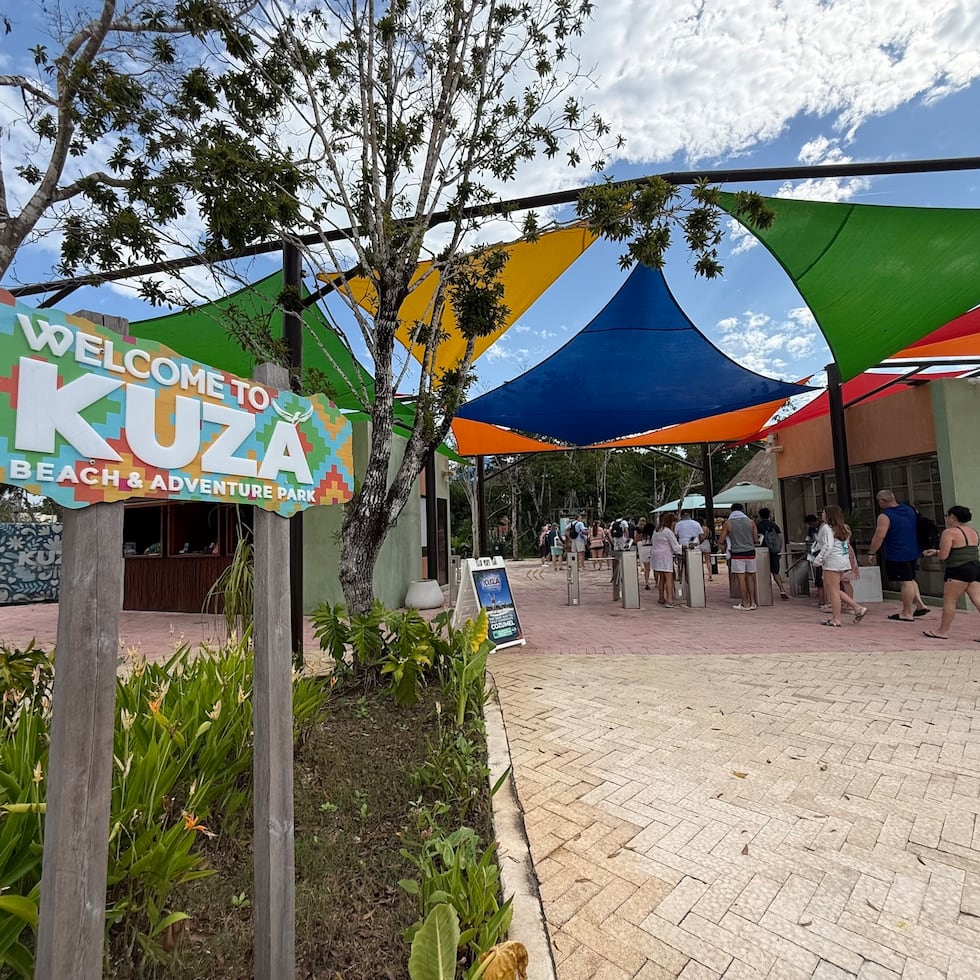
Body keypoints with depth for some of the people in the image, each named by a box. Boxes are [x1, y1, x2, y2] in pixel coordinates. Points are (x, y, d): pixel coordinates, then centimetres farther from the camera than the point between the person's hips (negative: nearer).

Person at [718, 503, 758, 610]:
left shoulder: (727, 523, -2)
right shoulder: (751, 521, 6)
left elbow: (721, 541, -2)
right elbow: (756, 539, 8)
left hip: (737, 554, -3)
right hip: (750, 552, 4)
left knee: (741, 578, -1)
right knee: (750, 577, 12)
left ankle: (745, 604, 3)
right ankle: (752, 602, 15)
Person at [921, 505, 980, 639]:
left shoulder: (949, 532, -10)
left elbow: (943, 556, -14)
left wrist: (936, 552, 8)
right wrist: (937, 552, 22)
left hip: (958, 571, -8)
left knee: (949, 601, 1)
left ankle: (943, 631, 8)